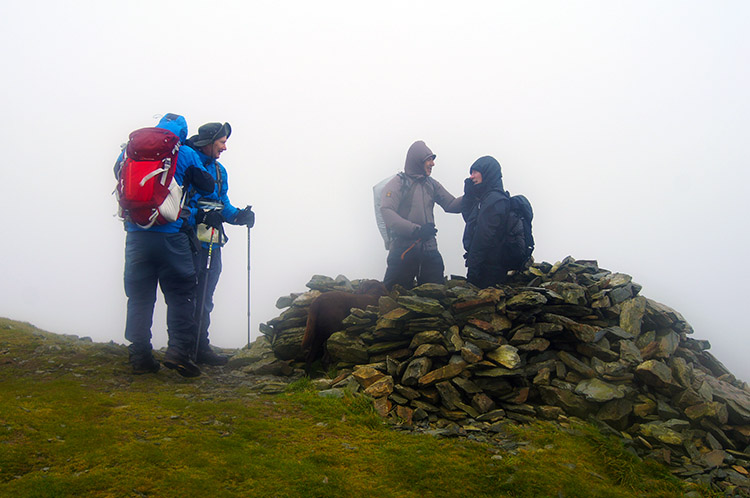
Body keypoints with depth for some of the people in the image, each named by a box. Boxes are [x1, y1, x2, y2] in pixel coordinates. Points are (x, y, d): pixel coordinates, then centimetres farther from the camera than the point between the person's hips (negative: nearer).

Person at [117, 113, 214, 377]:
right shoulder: (186, 154, 1)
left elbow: (118, 171, 23)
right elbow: (206, 186, 8)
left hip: (136, 234, 3)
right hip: (170, 234, -3)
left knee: (139, 296, 9)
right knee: (181, 294, 6)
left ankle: (139, 356, 10)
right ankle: (178, 350, -4)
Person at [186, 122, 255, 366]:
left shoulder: (219, 170, 19)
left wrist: (239, 215, 1)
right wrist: (200, 215, -26)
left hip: (211, 243, 8)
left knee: (204, 299, 10)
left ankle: (201, 347, 16)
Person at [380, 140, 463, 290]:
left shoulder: (432, 184, 15)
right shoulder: (398, 183, -4)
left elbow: (451, 205, 14)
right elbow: (387, 212, -17)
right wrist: (416, 229, -25)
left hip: (429, 249, 5)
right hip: (404, 249, -5)